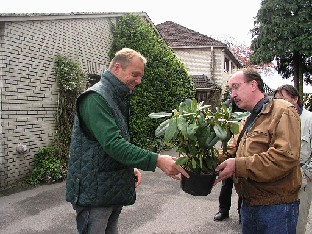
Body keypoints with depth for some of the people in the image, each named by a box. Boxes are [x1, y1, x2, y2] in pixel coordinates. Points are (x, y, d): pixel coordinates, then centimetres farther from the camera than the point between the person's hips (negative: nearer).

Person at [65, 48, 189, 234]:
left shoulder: (118, 99, 14)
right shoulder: (96, 98, -18)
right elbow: (113, 143, -28)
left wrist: (130, 168, 7)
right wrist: (156, 160, -32)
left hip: (114, 189, 9)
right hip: (95, 192, -9)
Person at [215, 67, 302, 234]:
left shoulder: (283, 112, -12)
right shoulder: (247, 122, 17)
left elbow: (285, 158, -25)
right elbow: (230, 152, 10)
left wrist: (238, 166, -25)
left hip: (276, 207, -8)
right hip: (248, 205, 8)